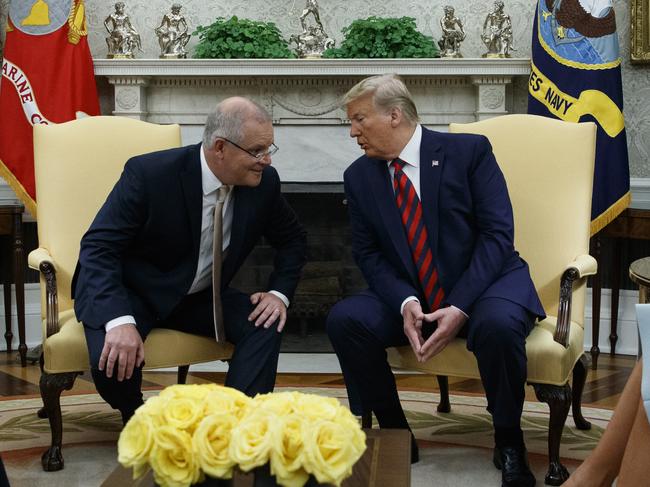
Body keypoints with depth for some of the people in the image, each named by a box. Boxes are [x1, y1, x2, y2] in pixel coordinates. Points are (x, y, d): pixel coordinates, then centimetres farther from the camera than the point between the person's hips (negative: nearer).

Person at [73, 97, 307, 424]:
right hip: (131, 292, -4)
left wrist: (279, 292, -10)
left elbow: (292, 240, 9)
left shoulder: (263, 182, -10)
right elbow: (98, 247, -25)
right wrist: (120, 320, -39)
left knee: (264, 324, -20)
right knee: (113, 359, -31)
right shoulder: (149, 174, -25)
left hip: (198, 298, 5)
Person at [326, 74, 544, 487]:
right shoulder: (359, 176, 4)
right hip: (409, 297, 4)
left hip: (484, 283, -3)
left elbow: (497, 234, -13)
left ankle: (509, 444, -11)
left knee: (497, 325, -37)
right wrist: (405, 303, -20)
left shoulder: (469, 151, -8)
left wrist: (460, 307, -24)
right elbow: (368, 254, 1)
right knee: (344, 319, -21)